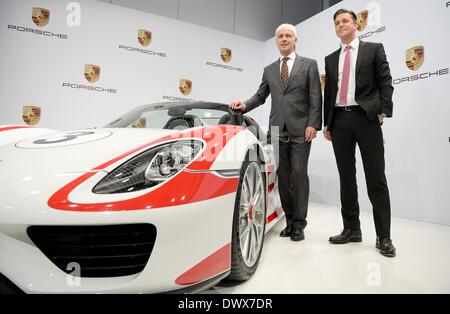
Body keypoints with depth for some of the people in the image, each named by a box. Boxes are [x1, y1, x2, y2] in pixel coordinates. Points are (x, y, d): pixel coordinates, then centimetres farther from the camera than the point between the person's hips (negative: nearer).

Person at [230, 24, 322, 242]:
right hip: (277, 129, 3)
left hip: (301, 129, -3)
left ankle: (299, 224, 3)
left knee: (299, 173, -7)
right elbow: (260, 96, 15)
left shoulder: (309, 64, 8)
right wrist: (244, 105, -4)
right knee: (283, 175, 4)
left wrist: (313, 124, -11)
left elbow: (316, 98, 0)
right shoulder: (269, 70, 18)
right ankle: (289, 221, 14)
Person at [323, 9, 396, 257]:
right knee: (346, 178, 6)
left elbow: (385, 81, 2)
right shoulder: (331, 59, 19)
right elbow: (328, 92, 15)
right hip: (339, 120, 4)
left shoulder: (374, 49, 10)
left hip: (366, 118, -3)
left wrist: (384, 111, -10)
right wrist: (326, 123, 8)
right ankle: (351, 229, 16)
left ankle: (383, 236, 5)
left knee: (376, 178, -4)